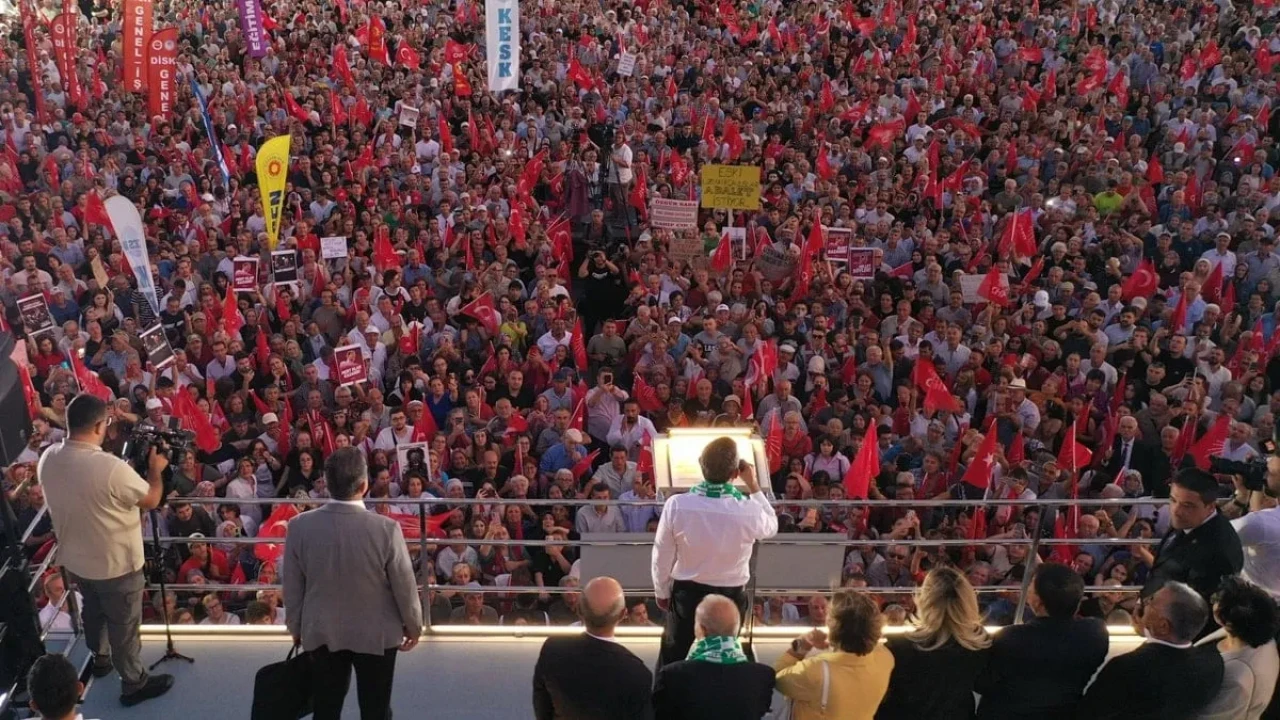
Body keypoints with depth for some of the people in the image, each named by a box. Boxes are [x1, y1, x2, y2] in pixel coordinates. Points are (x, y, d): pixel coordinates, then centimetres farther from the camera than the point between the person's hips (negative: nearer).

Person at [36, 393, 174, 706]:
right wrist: (156, 468, 1)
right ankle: (134, 683, 31)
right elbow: (151, 501, -17)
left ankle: (101, 659, 54)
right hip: (116, 564, -7)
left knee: (93, 611, 31)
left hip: (73, 560, 7)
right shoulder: (110, 467, -34)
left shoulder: (47, 459, -11)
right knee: (124, 626, 13)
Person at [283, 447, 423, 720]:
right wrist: (413, 625, 6)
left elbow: (292, 586, -3)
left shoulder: (299, 526, -13)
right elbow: (404, 585, -11)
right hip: (376, 634, -2)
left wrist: (296, 628, 14)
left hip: (321, 634, 2)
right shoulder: (386, 528, -21)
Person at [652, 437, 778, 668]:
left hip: (686, 594, 0)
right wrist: (753, 485, 5)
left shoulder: (677, 505, -22)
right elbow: (771, 526, 3)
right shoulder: (749, 511, -23)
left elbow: (662, 556, -9)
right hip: (731, 597, 0)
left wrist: (662, 592, 8)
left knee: (673, 663, 17)